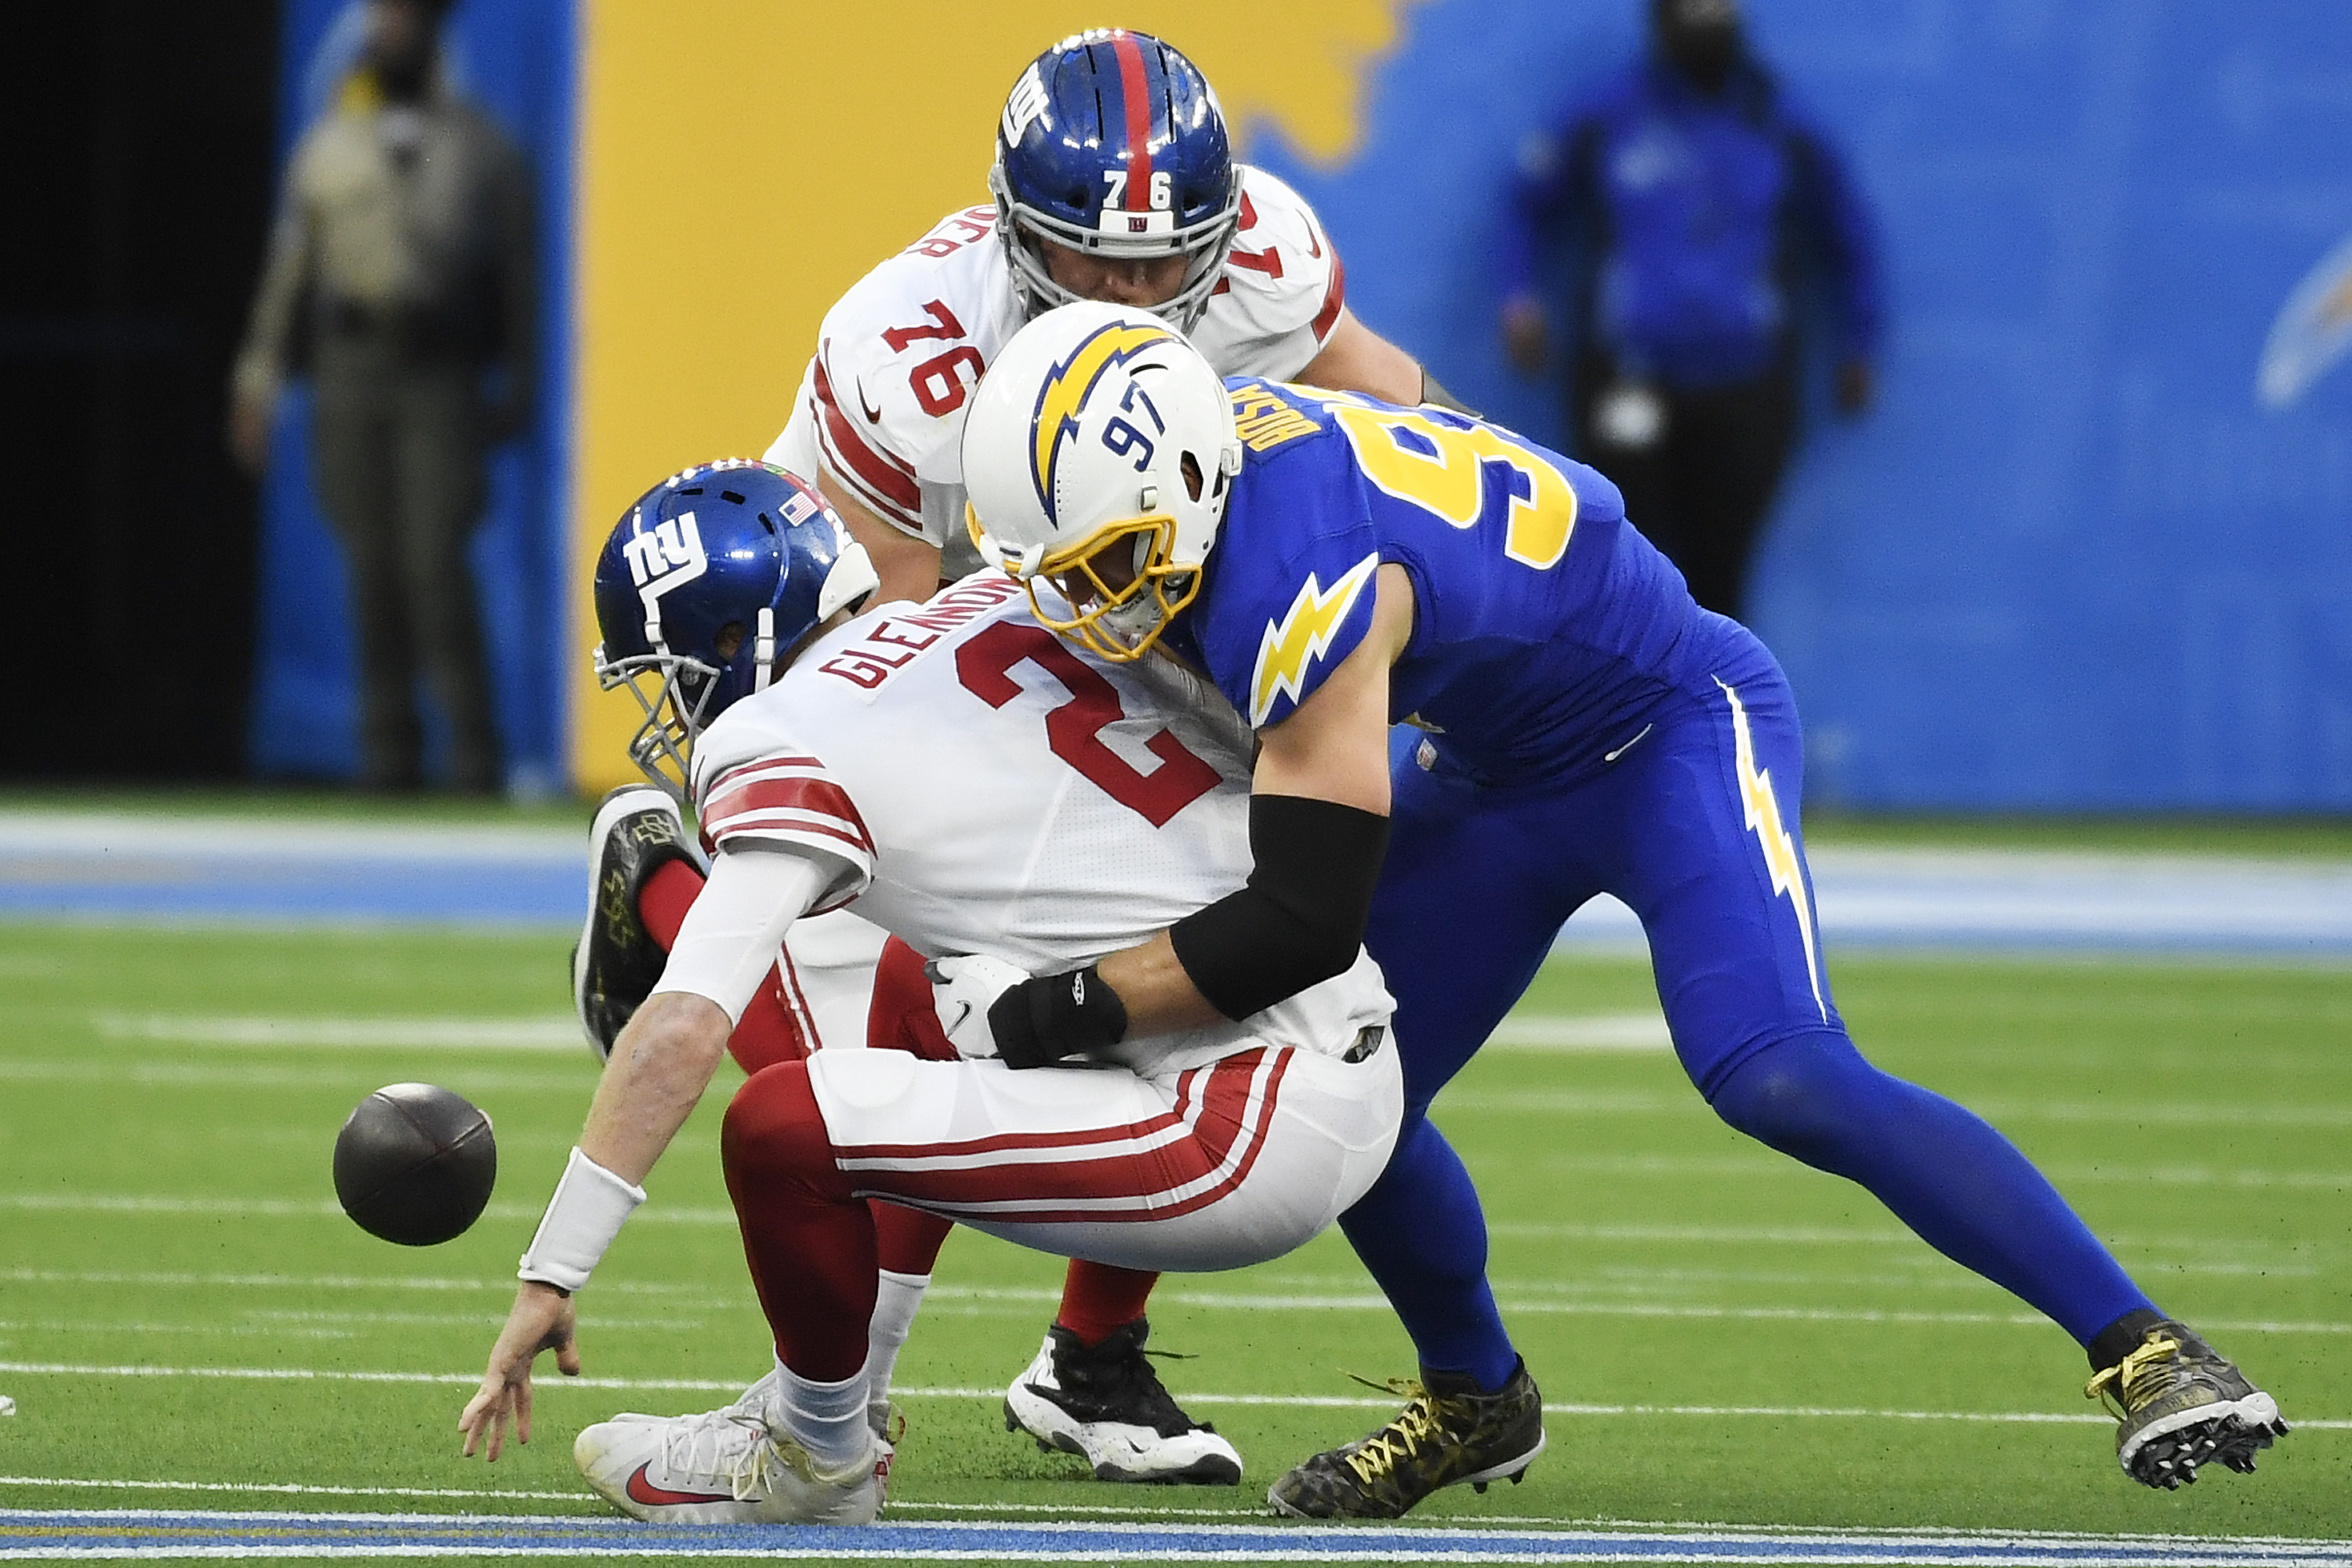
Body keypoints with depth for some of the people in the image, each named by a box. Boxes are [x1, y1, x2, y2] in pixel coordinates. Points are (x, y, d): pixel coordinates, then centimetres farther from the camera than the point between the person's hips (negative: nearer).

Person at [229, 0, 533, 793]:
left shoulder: (481, 147, 5)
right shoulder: (327, 147, 12)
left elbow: (518, 270, 6)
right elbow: (287, 270, 13)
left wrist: (515, 391, 2)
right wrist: (258, 383, 9)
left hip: (442, 375, -3)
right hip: (351, 369, 3)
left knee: (436, 563, -13)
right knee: (373, 571, 1)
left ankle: (475, 754, -9)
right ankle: (389, 752, 4)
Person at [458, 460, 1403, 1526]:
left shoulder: (793, 747, -8)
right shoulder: (1005, 604, 12)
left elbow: (684, 1033, -15)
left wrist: (549, 1278, -12)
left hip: (1256, 1137, -9)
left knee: (779, 1127, -14)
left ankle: (816, 1459, 11)